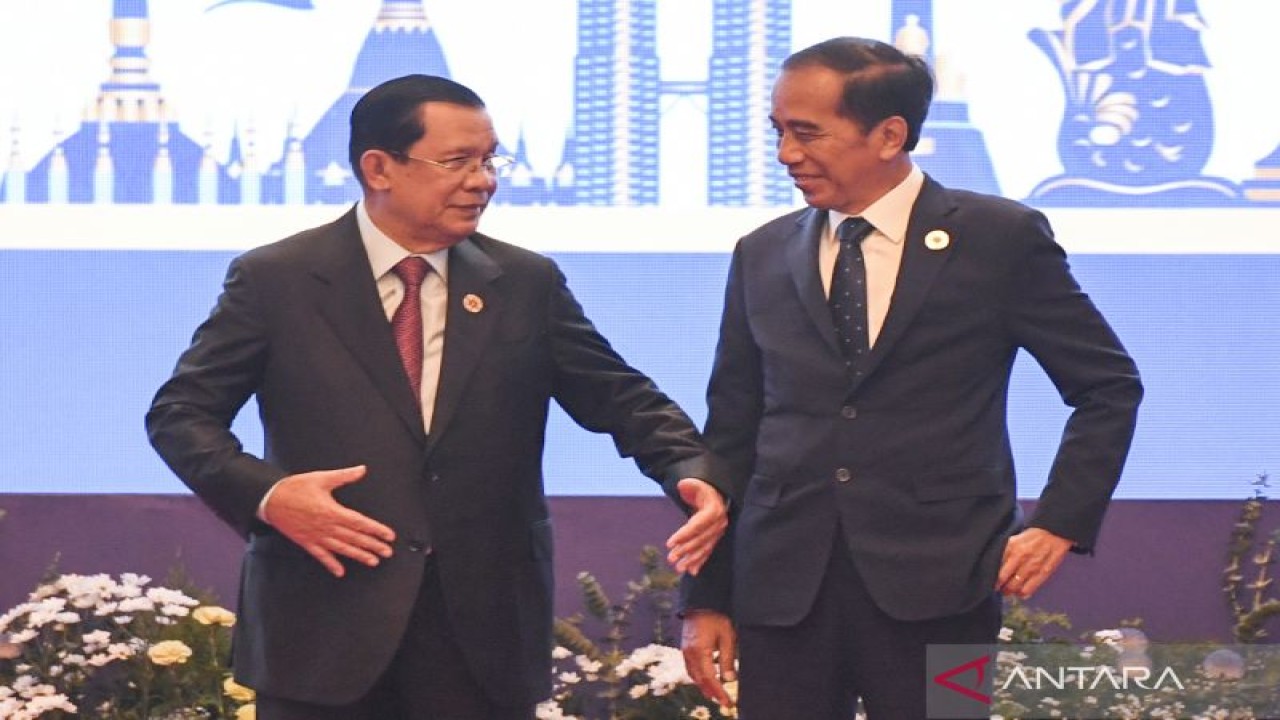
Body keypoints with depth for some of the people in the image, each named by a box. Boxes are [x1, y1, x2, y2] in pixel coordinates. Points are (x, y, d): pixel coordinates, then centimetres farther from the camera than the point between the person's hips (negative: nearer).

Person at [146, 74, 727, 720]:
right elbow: (180, 413, 1)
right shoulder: (275, 280, 1)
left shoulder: (528, 284, 9)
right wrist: (265, 495, -16)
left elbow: (620, 398, 9)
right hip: (324, 632, -2)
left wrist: (693, 474, -11)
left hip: (484, 635, 2)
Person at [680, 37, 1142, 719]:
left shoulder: (1001, 239, 1)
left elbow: (1109, 386, 7)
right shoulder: (762, 256, 11)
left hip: (934, 587, -3)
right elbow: (730, 433, 13)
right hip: (783, 587, 3)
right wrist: (706, 598, 8)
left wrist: (1059, 522, -3)